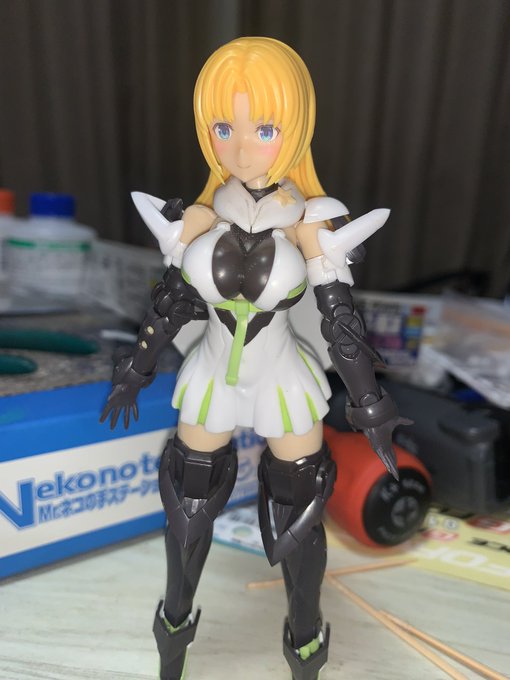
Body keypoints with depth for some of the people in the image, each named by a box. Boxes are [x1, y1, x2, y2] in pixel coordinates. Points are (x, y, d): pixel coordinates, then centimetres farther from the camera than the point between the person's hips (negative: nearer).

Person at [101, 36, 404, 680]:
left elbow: (341, 321, -9)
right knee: (188, 509, 18)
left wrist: (371, 408, -6)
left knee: (297, 523, 13)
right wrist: (134, 372, 11)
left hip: (281, 383, -1)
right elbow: (171, 302, 2)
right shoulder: (195, 221, -11)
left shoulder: (312, 229, -16)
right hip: (211, 379, 2)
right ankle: (176, 624, 49)